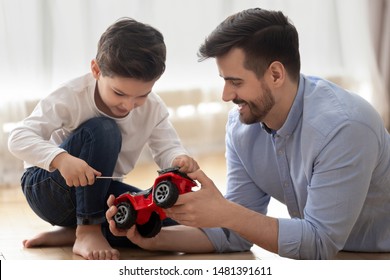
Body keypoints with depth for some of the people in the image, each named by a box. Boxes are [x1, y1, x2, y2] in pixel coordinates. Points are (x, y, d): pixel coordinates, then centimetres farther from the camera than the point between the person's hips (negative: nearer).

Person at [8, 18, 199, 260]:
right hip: (47, 188, -6)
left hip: (99, 191, 6)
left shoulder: (153, 107, -10)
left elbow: (167, 148, -12)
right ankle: (87, 231, -26)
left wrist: (179, 160, -38)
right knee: (103, 131, -31)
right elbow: (20, 138, -32)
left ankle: (69, 234, -12)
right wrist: (60, 159, -52)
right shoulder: (72, 97, -26)